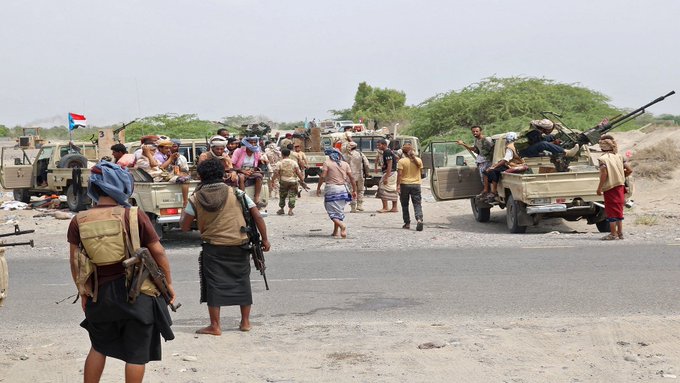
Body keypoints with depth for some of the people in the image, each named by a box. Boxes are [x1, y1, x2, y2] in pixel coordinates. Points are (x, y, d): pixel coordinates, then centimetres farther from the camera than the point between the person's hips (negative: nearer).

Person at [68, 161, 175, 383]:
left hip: (100, 294, 3)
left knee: (99, 347, 22)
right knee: (136, 352, 8)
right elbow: (158, 252, -6)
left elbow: (74, 261, 2)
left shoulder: (79, 222, -3)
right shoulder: (134, 216, -10)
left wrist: (82, 292, 15)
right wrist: (169, 283, 7)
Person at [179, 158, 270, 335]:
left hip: (213, 248, -1)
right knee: (242, 281, 14)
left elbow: (185, 226, 2)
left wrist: (183, 214, 22)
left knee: (214, 284, 6)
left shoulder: (196, 199, -3)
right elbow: (258, 217, -4)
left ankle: (215, 326, 7)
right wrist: (265, 240, 5)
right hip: (239, 246, 1)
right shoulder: (236, 193, -2)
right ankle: (245, 321, 20)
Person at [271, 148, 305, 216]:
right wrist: (302, 179, 4)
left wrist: (272, 180, 7)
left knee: (282, 195, 14)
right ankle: (290, 210, -1)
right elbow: (298, 172, -3)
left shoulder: (280, 163, -4)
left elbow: (276, 173, -4)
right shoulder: (294, 162, -1)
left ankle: (281, 209, 23)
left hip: (283, 181, 0)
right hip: (293, 181, 0)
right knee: (292, 195, 4)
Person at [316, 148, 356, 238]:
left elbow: (322, 176, -11)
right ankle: (335, 232, 16)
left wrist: (318, 188, -1)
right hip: (343, 188, 4)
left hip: (331, 188, -4)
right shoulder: (345, 164, 9)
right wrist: (354, 190, 15)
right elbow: (351, 178, 7)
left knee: (333, 211, -3)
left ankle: (342, 225, -29)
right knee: (339, 210, 16)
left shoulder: (327, 163, -3)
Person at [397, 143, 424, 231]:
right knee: (417, 204, 0)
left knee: (405, 205, 11)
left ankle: (407, 223, 12)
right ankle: (419, 219, -22)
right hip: (416, 184, 2)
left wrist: (398, 186, -12)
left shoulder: (401, 161, -9)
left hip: (404, 184, -2)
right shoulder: (418, 160, 0)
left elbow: (399, 174, -13)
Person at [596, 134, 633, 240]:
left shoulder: (603, 159, -13)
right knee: (618, 210, 14)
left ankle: (613, 234, 2)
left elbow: (604, 174, -21)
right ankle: (620, 233, 19)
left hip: (610, 188, -6)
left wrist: (599, 188, -13)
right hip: (620, 187, 6)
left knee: (611, 211, 1)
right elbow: (629, 170, 1)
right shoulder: (619, 156, 5)